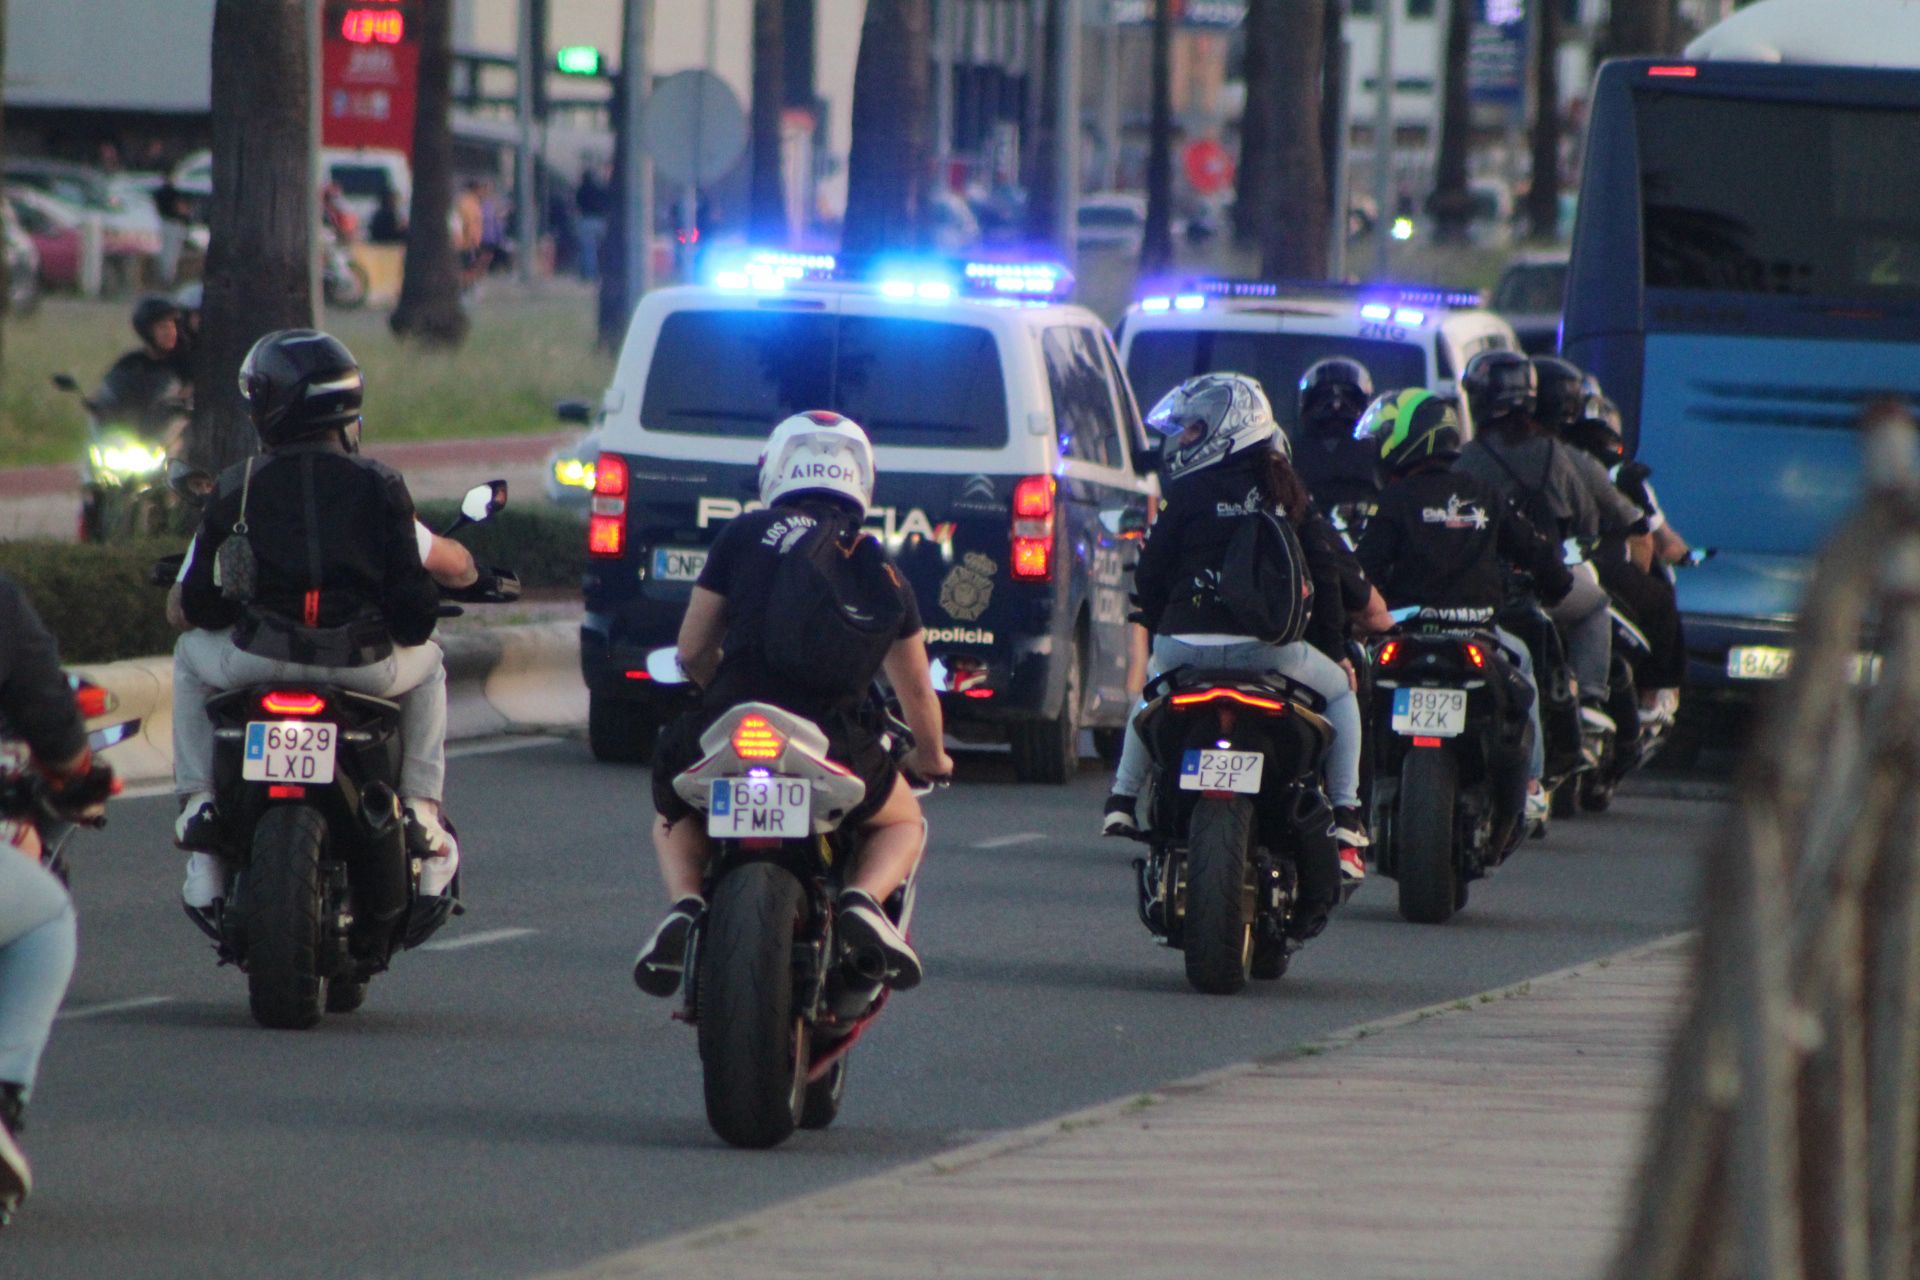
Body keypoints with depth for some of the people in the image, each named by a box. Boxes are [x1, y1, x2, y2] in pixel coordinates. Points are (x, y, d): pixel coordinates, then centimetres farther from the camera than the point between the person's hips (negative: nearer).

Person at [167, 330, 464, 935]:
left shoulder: (238, 486, 5)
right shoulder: (379, 485, 3)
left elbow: (186, 610, 7)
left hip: (260, 661, 0)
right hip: (366, 667, 0)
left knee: (193, 657, 33)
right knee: (426, 663, 35)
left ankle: (196, 802, 18)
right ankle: (421, 809, 22)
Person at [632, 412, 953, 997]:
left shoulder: (743, 537, 11)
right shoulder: (879, 569, 15)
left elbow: (693, 650, 14)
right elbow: (915, 688, 22)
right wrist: (930, 757, 43)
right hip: (832, 741, 0)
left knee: (675, 818, 33)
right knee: (903, 823, 29)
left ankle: (686, 904, -1)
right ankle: (864, 899, -6)